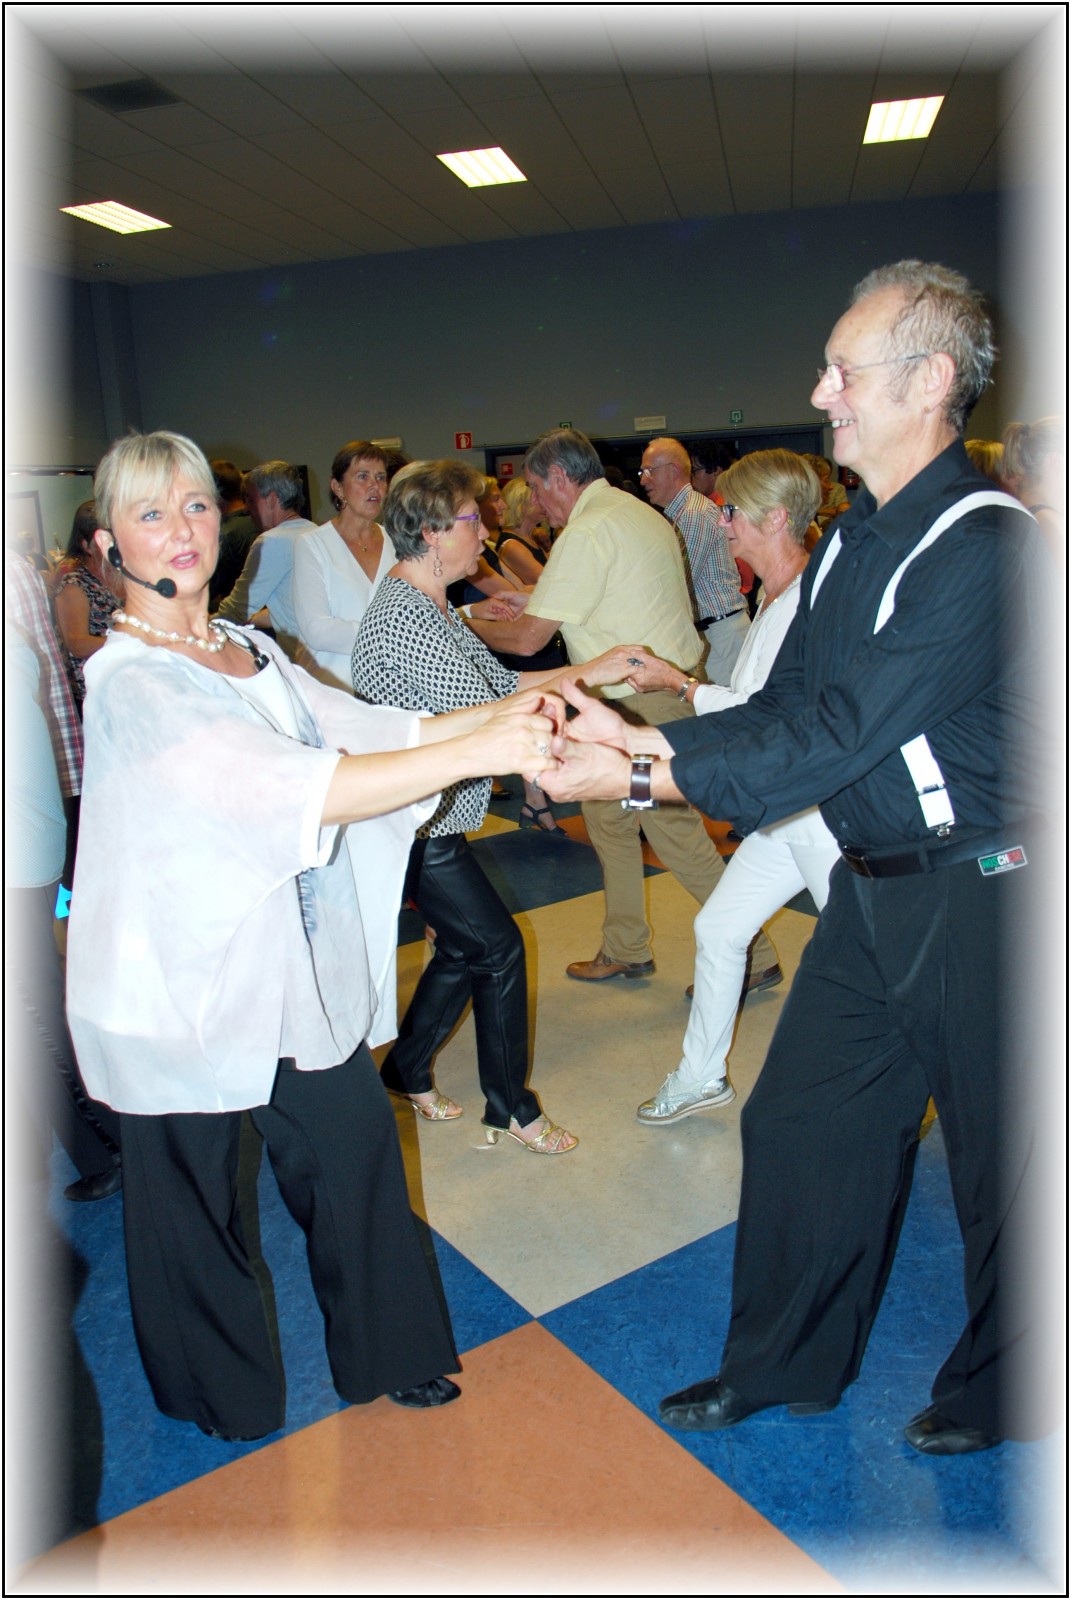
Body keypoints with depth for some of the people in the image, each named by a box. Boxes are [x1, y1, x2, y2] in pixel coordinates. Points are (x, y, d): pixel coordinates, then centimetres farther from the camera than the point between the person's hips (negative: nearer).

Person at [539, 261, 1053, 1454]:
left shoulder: (983, 546, -21)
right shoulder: (852, 540, 8)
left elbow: (840, 736, -25)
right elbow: (783, 708, 7)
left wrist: (640, 778, -23)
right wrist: (637, 736, -5)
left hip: (981, 899, -8)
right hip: (871, 888, 8)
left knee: (1001, 1157, 12)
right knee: (800, 1123, 13)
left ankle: (1002, 1394, 39)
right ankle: (785, 1363, 35)